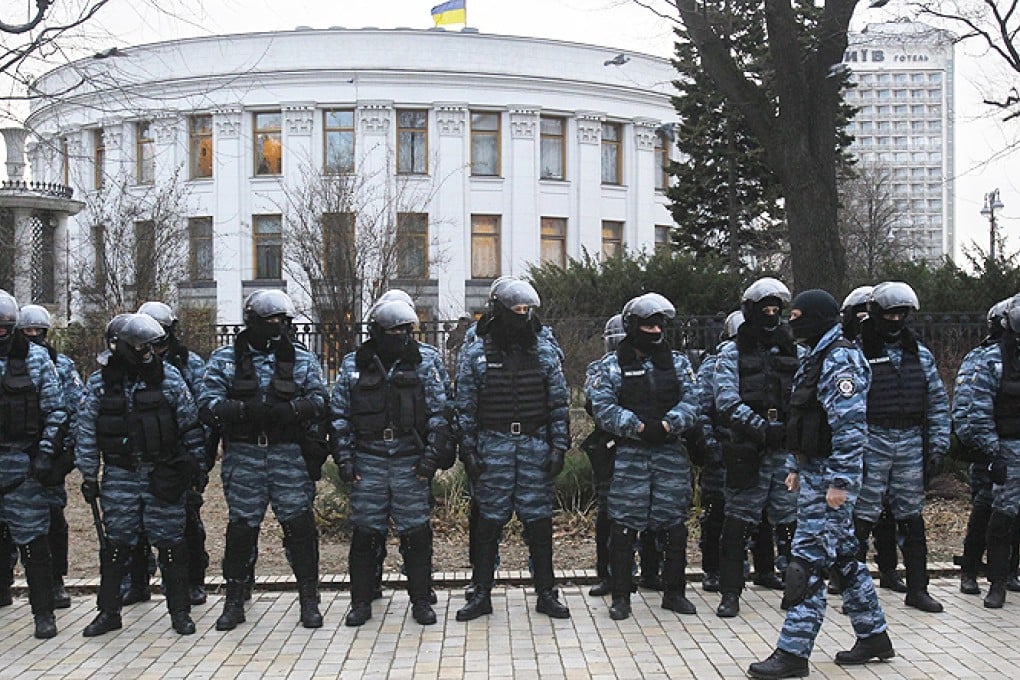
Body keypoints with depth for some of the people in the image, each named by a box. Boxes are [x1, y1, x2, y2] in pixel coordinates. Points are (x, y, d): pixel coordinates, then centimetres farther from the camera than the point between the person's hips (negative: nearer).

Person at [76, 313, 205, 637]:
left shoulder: (169, 378, -1)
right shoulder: (99, 382, 1)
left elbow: (190, 424, 4)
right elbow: (87, 431, 5)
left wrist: (195, 463, 4)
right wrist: (89, 476, 4)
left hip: (163, 474, -1)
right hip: (120, 474, 1)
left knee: (170, 542, 3)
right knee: (116, 542, 5)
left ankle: (180, 611, 13)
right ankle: (108, 611, 18)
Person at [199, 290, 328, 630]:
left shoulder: (302, 359, 9)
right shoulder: (225, 359, 5)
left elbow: (319, 399, -1)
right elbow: (208, 403, -5)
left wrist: (288, 410, -20)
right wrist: (246, 410, -22)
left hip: (289, 454, 0)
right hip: (243, 455, 0)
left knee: (300, 524, -1)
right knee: (241, 527, 7)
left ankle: (309, 601, 11)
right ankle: (234, 602, 22)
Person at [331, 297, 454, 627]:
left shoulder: (428, 360, 2)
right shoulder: (353, 364, 7)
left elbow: (440, 411, 1)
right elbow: (340, 415, 9)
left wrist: (431, 454, -6)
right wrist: (344, 458, 3)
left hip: (411, 459, -1)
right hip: (368, 458, 1)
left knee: (416, 531, 3)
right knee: (365, 532, 5)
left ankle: (421, 600, 16)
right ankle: (361, 602, 18)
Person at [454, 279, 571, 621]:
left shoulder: (544, 350, 6)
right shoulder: (475, 352, 1)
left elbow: (558, 403, 8)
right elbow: (465, 406, 2)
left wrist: (559, 446, 1)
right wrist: (468, 451, -3)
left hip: (535, 444, 2)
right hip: (492, 445, -1)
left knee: (540, 519, 5)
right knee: (489, 519, 4)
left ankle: (546, 593, 17)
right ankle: (481, 595, 15)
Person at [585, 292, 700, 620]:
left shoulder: (678, 362, 12)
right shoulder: (612, 365, 3)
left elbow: (691, 403, 2)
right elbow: (603, 408, -8)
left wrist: (666, 425, -16)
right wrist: (639, 427, -19)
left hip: (671, 453, 3)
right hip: (629, 455, -3)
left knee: (675, 525, 8)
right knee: (624, 526, -2)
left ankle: (674, 592, 22)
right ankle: (620, 596, 9)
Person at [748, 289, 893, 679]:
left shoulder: (839, 360, -15)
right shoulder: (818, 358, 16)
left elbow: (850, 426, -22)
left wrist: (839, 482, -24)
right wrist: (798, 468, 22)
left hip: (830, 478, -11)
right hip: (815, 472, 11)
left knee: (808, 561, -8)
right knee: (843, 556, 17)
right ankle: (874, 637, 29)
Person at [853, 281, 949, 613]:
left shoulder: (920, 354, 11)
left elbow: (938, 401, 12)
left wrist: (938, 446, 5)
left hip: (912, 442, 4)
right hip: (872, 442, -4)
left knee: (912, 517, 11)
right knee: (863, 516, -2)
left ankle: (917, 589, 20)